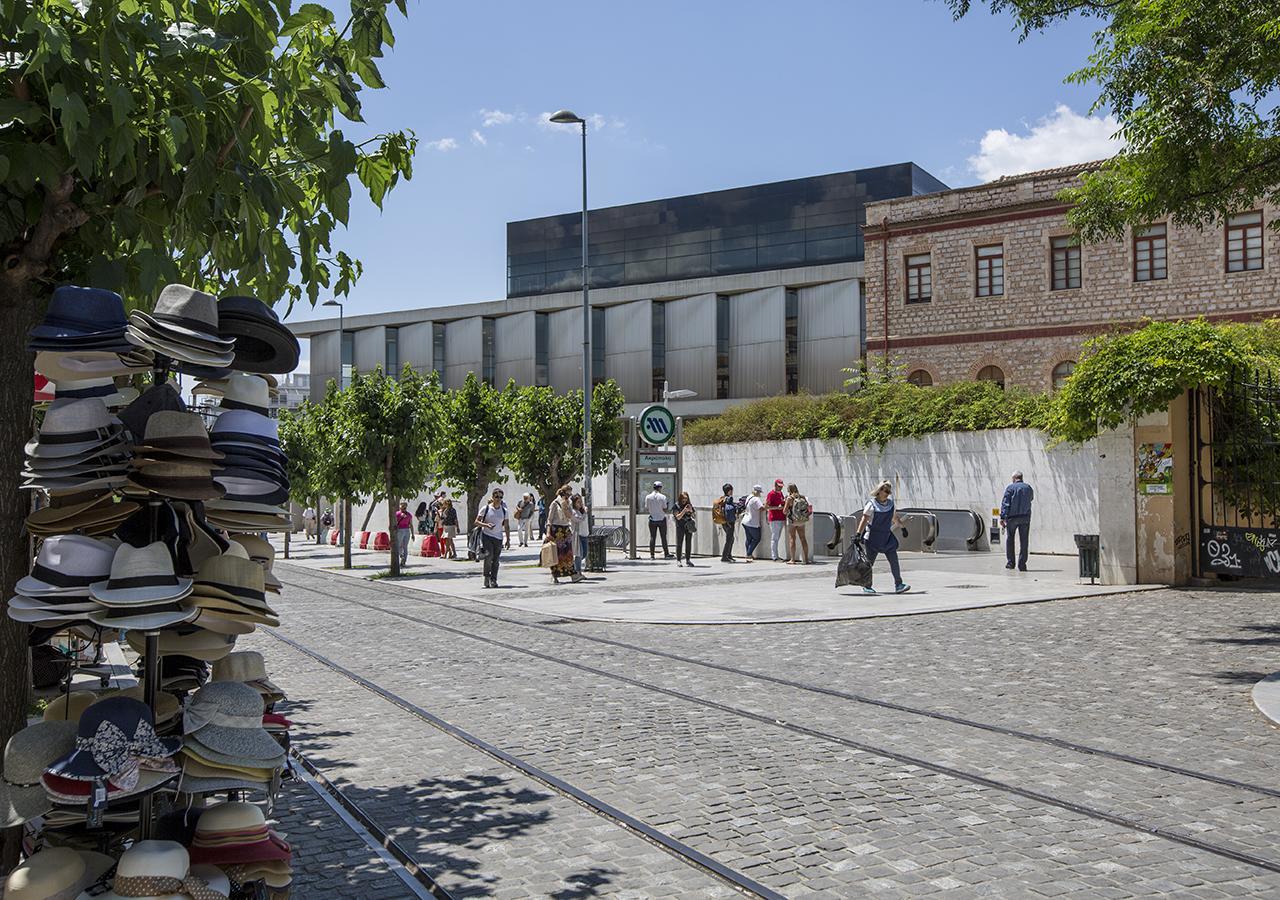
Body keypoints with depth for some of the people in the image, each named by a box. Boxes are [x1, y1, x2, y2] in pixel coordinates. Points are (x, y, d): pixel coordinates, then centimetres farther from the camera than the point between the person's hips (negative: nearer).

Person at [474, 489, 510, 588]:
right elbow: (476, 522, 0)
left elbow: (507, 526, 13)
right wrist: (486, 525, -17)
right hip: (486, 535, -3)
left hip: (498, 537, 3)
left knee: (496, 560, 2)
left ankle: (493, 580, 11)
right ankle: (487, 576, -5)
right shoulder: (485, 508, -2)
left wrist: (508, 540, 8)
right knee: (489, 555, -20)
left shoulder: (504, 510, 7)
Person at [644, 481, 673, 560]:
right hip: (662, 519, -1)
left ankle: (651, 555, 1)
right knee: (663, 537, 6)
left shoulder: (648, 497, -4)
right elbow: (665, 510, -8)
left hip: (652, 519, 2)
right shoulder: (663, 497, -9)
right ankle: (666, 554, 9)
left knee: (652, 537, 5)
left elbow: (646, 508, 2)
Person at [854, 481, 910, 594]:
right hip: (873, 538, -5)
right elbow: (864, 520, -17)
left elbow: (895, 518, 24)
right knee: (869, 562, 2)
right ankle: (867, 587, 12)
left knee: (894, 561, -2)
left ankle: (898, 585, 1)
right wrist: (858, 534, -25)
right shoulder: (871, 504, -10)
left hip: (887, 537, 5)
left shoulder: (890, 504, 7)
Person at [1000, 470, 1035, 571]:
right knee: (1024, 541, 3)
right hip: (1025, 517, 2)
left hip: (1012, 517, -2)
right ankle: (1022, 564, 0)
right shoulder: (1028, 488, 10)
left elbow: (1005, 503, -8)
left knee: (1009, 539, 10)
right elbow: (1031, 498, 24)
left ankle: (1010, 562, 9)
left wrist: (1002, 517, -10)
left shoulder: (1010, 487, -1)